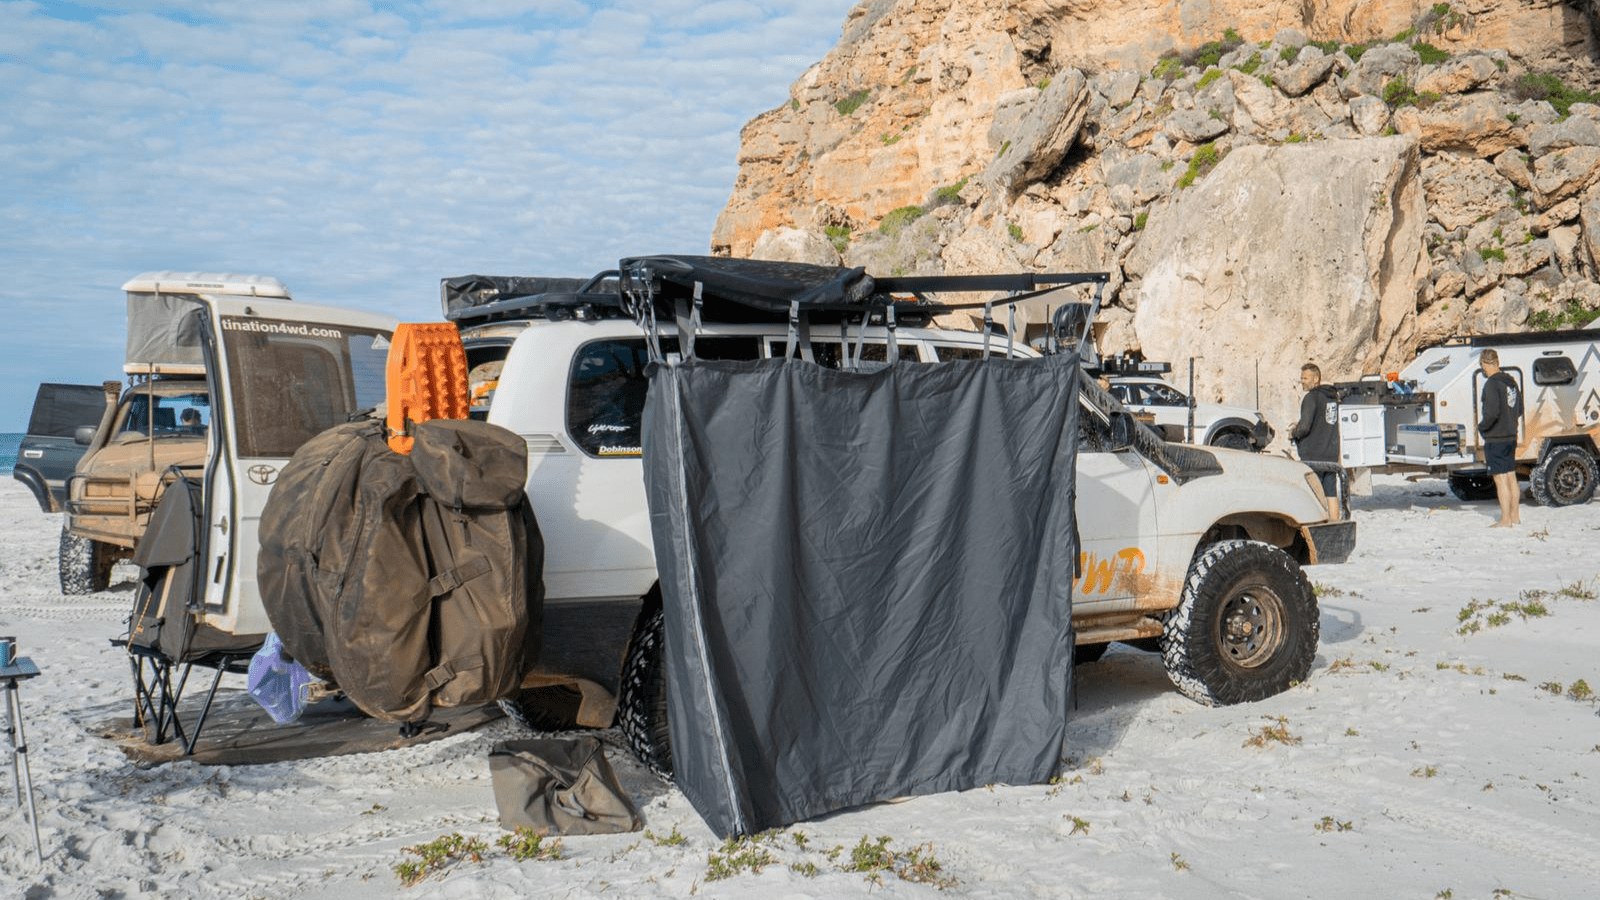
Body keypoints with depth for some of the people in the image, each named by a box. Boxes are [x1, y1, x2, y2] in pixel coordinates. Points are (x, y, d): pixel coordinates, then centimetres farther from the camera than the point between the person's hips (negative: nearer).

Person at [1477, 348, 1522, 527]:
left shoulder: (1492, 384, -18)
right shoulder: (1511, 381, 10)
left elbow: (1492, 412, -25)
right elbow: (1519, 409, 18)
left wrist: (1482, 426, -10)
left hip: (1495, 439, -9)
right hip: (1511, 437, 9)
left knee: (1501, 480, -4)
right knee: (1511, 477, 15)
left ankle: (1505, 520, -1)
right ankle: (1515, 517, 22)